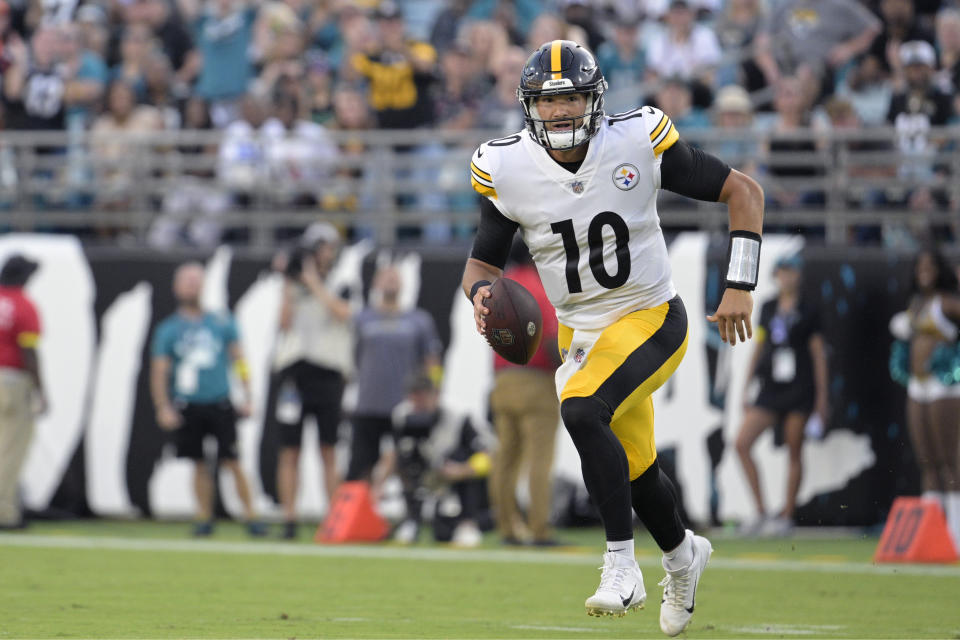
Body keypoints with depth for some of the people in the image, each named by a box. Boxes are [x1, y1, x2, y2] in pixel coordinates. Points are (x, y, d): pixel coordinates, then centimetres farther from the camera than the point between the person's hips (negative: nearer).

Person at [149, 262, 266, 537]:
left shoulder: (222, 322, 6)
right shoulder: (168, 329, 4)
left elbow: (239, 359, 9)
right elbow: (159, 372, 2)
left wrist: (247, 398, 1)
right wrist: (163, 408, -8)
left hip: (220, 404, 0)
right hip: (188, 408, 0)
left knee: (232, 462, -6)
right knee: (199, 464, 3)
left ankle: (250, 517, -2)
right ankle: (204, 518, 13)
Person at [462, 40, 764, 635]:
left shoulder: (638, 142, -17)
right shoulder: (508, 169, -10)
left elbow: (743, 190, -8)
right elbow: (483, 261, 3)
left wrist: (740, 285, -13)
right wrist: (482, 292, -21)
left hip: (651, 318, -4)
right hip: (581, 332, 4)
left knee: (582, 410, -30)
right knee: (636, 470, 16)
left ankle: (622, 564, -20)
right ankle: (682, 553, 49)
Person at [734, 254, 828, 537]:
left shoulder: (808, 312, 2)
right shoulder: (767, 309, 13)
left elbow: (818, 354, 2)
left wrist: (822, 397, -1)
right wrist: (747, 388, 14)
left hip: (799, 389, -4)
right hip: (769, 388, 4)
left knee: (794, 451, -2)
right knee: (742, 443, -9)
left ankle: (787, 516, 7)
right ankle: (761, 512, -3)